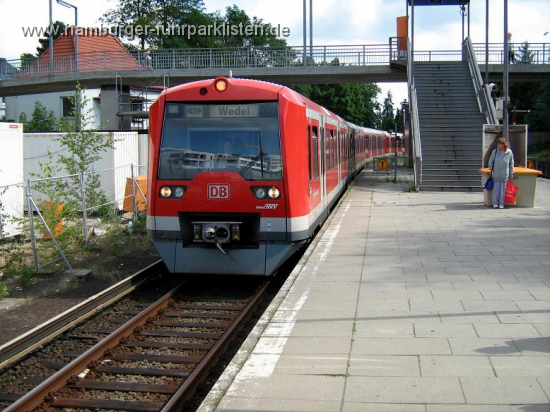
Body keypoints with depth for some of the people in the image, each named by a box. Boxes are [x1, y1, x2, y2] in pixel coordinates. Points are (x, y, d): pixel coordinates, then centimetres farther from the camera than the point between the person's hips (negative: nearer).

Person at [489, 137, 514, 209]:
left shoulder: (509, 153, -2)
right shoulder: (495, 152, -2)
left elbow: (511, 164, 6)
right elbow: (490, 162, 8)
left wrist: (511, 174, 7)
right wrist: (492, 170, 4)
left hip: (505, 176, 0)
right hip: (496, 175, 0)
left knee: (503, 190, 4)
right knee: (496, 189, 2)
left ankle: (501, 204, 10)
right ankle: (495, 203, 9)